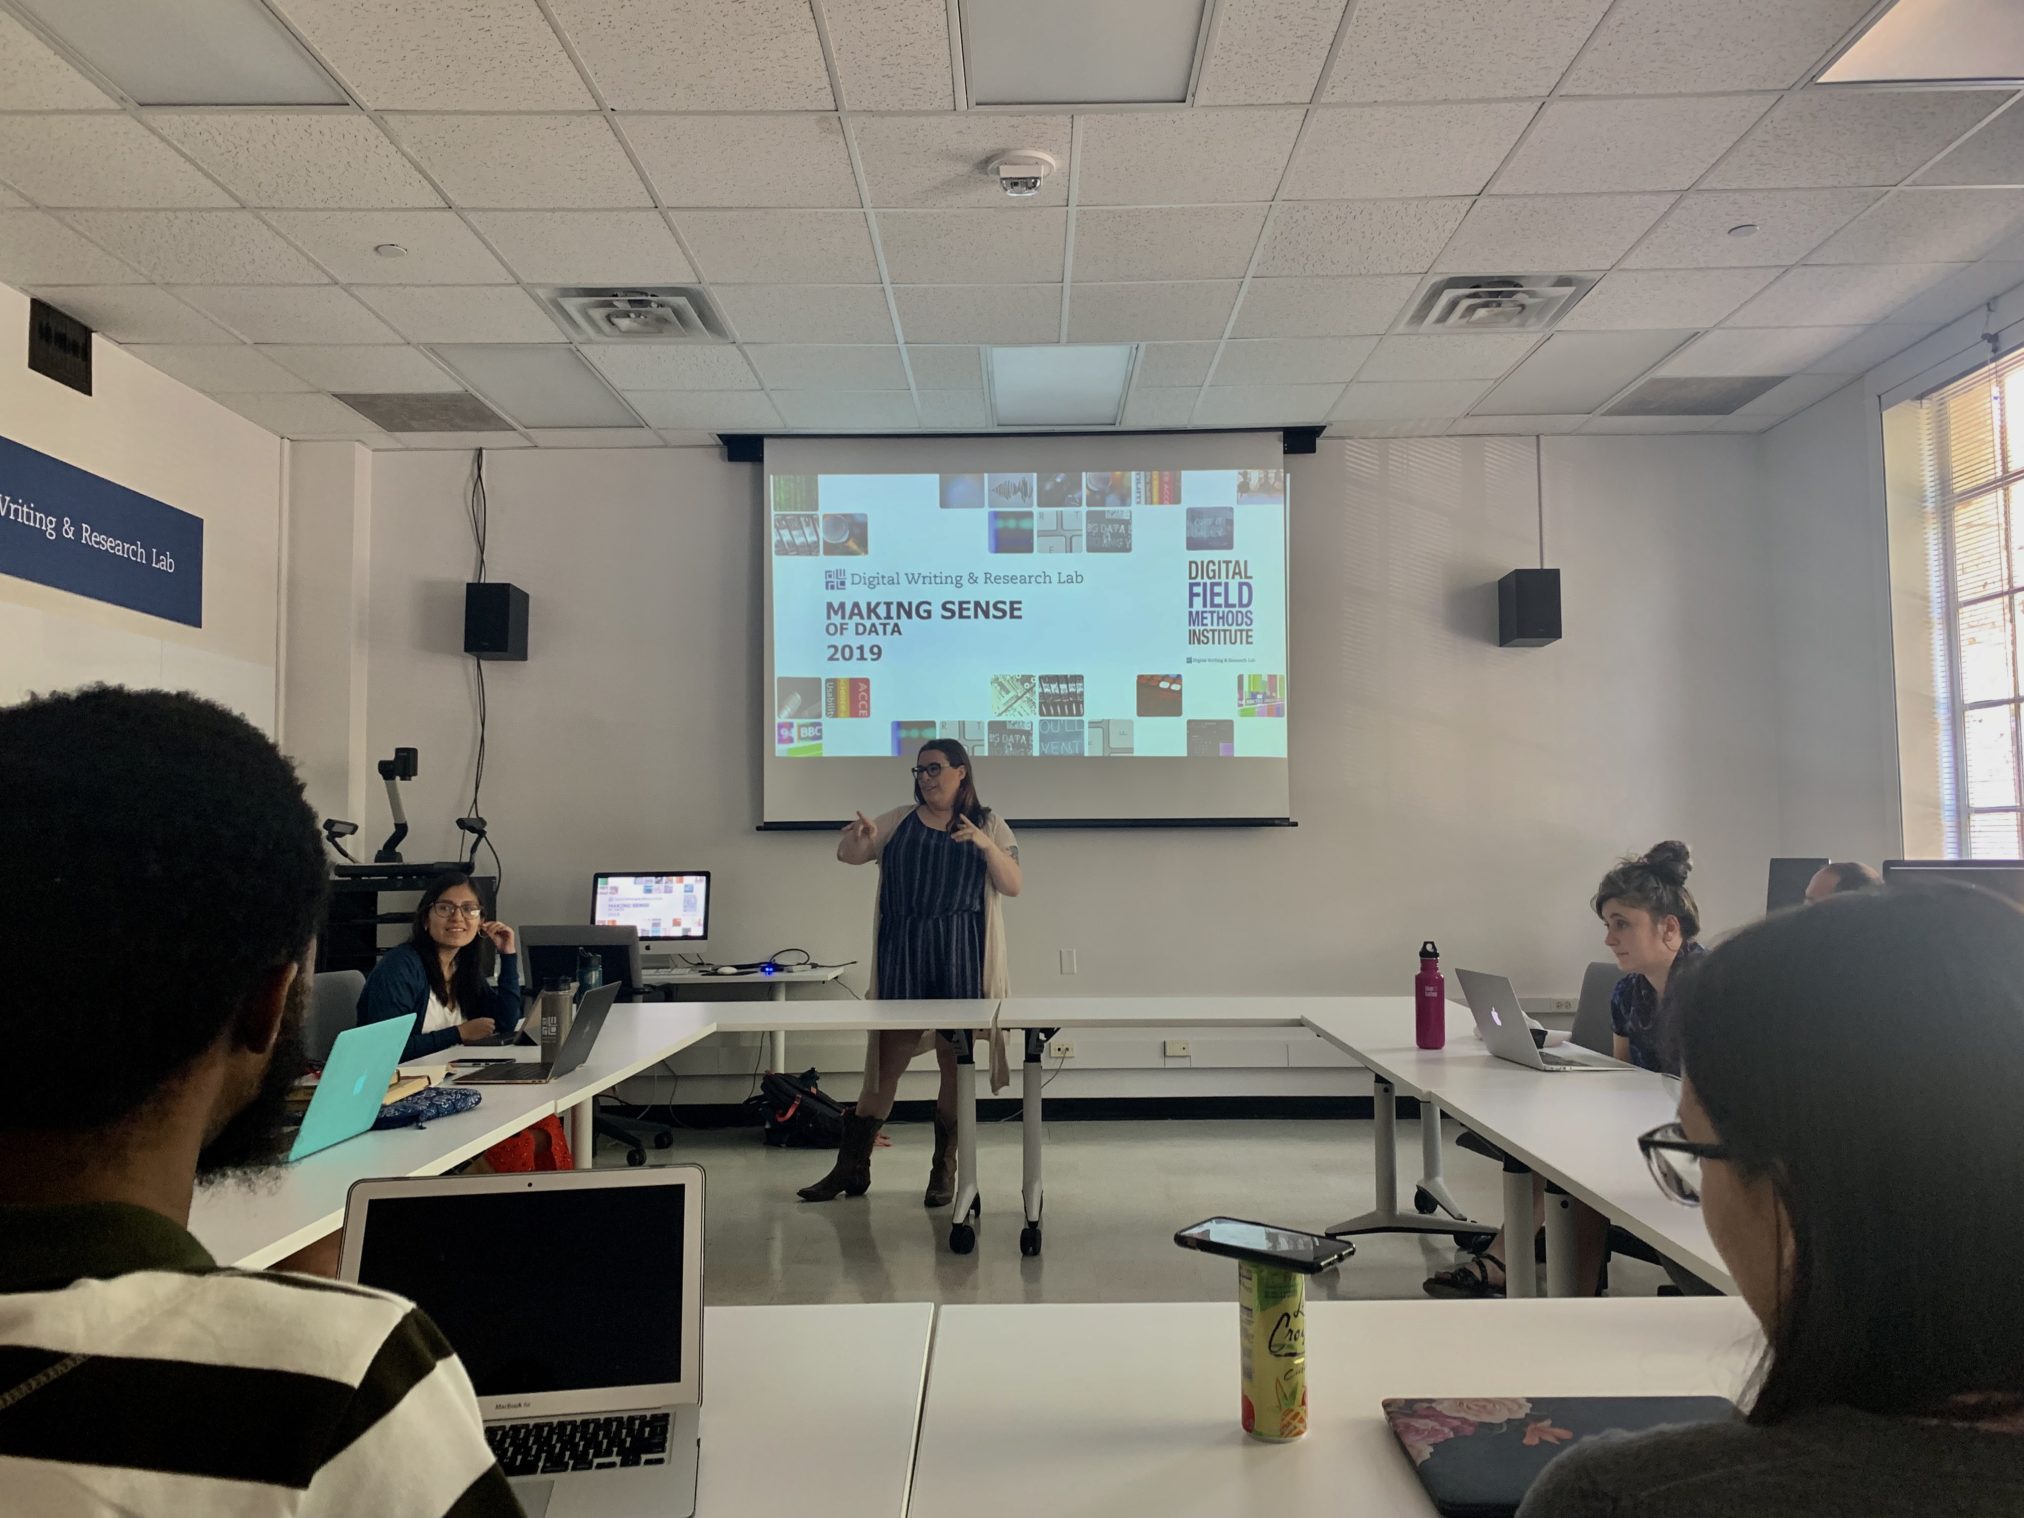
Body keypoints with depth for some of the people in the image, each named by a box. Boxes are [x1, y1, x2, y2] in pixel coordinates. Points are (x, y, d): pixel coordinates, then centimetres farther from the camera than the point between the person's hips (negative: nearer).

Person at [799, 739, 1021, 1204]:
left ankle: (945, 1171, 16)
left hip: (961, 956, -1)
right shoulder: (899, 821, 11)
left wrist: (987, 846, -17)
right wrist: (857, 836, -18)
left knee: (956, 1061, 4)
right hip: (902, 954, 1)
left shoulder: (987, 825, 7)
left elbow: (1013, 885, 0)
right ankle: (852, 1166, 14)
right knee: (887, 1058, 4)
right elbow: (848, 855, 6)